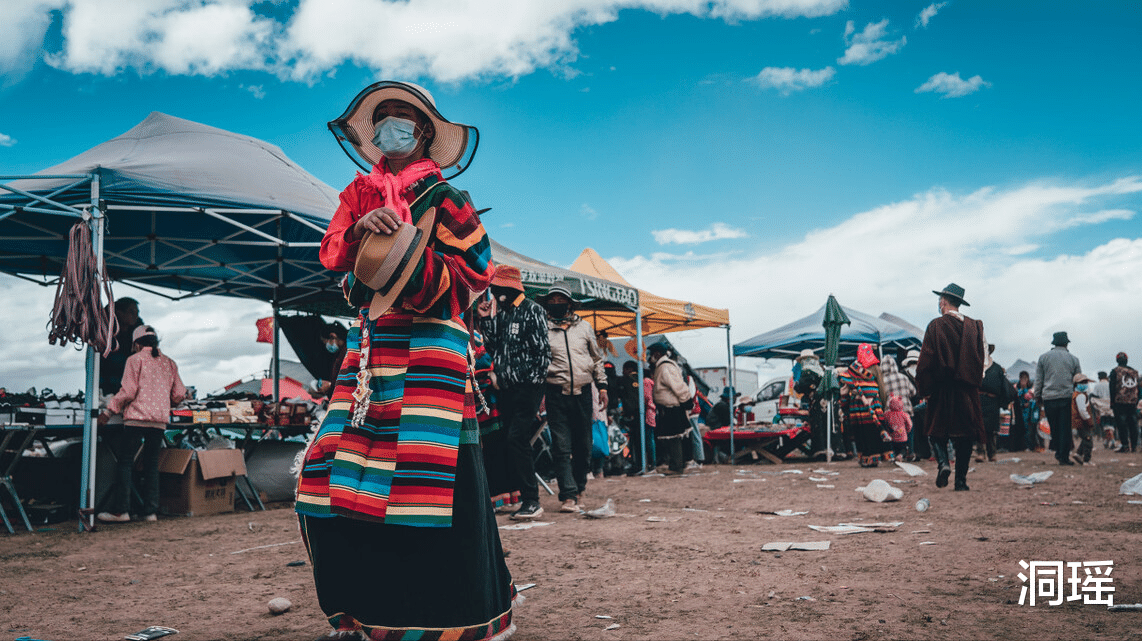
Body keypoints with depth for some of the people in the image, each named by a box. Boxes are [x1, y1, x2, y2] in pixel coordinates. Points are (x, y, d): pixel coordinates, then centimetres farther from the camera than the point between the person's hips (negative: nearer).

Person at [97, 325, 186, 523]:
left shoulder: (135, 359, 1)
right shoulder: (169, 363, 15)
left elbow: (128, 391, -9)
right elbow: (179, 394, 13)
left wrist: (109, 410, -2)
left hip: (137, 417, -5)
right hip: (160, 420, 5)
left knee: (124, 461, 1)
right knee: (152, 464, 9)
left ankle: (120, 510, -4)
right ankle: (150, 511, 6)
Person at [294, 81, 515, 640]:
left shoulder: (440, 197, 3)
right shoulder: (365, 196, 20)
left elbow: (474, 270, -4)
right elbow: (334, 257, 11)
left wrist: (408, 250, -16)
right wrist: (362, 227, -8)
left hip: (427, 346, -6)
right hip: (370, 344, 7)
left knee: (422, 478, -11)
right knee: (337, 469, 2)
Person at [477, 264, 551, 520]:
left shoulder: (532, 310, -4)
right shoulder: (499, 313, 16)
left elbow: (543, 350, -8)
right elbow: (494, 348, 12)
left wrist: (535, 385, -12)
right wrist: (486, 320, 4)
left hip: (527, 388, -7)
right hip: (506, 389, 7)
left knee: (517, 439, -14)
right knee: (513, 442, 8)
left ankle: (531, 500, -8)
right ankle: (523, 495, 17)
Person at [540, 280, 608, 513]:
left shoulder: (584, 327, 13)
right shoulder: (542, 329, 4)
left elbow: (596, 358, 19)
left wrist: (602, 385, 13)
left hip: (583, 393, 3)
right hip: (556, 395, -3)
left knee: (584, 446, 8)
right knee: (561, 447, -8)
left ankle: (578, 488, 24)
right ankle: (568, 496, -7)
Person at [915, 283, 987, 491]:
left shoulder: (936, 325, -8)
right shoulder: (974, 326, 4)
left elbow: (926, 360, -9)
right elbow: (981, 358, 7)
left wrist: (924, 389, -3)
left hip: (942, 390, -3)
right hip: (968, 391, 3)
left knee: (936, 430, 10)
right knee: (964, 435, 8)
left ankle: (943, 462, -14)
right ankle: (961, 481, 7)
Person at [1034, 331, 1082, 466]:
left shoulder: (1044, 357, 6)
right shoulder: (1073, 359, 5)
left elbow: (1038, 379, 7)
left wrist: (1038, 396, 14)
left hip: (1048, 398, 1)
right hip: (1067, 398, -1)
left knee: (1054, 428, 14)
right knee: (1065, 428, 0)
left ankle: (1058, 452, 19)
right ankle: (1064, 456, -2)